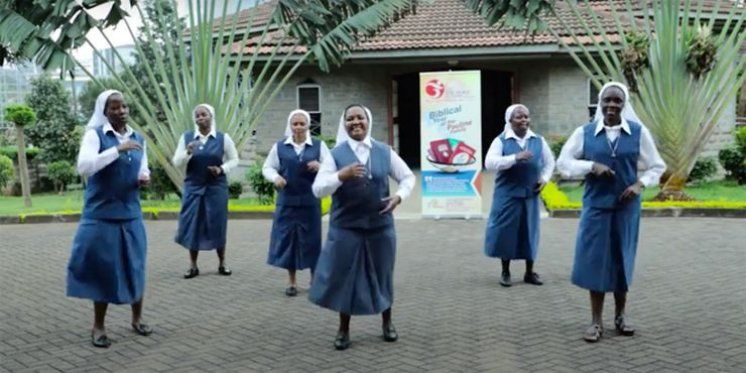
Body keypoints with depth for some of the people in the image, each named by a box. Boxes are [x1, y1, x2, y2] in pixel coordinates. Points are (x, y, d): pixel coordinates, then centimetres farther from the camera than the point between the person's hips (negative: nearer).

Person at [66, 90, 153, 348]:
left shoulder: (138, 138, 9)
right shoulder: (95, 135, -7)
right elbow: (83, 167, -21)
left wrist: (144, 178, -2)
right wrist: (118, 149, -25)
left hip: (131, 215, 4)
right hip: (101, 215, -4)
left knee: (135, 267, 8)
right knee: (103, 269, 3)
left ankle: (137, 319, 25)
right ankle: (98, 327, 16)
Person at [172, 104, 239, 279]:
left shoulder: (223, 138, 0)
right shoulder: (186, 137, 2)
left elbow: (234, 160, 6)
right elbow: (177, 162, 1)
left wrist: (222, 169, -12)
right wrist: (188, 152, -18)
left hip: (216, 187, -1)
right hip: (193, 187, 1)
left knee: (217, 225, 4)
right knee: (192, 225, 1)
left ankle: (222, 263, 18)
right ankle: (193, 266, 12)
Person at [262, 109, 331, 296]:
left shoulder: (319, 146, 6)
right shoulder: (280, 146, 7)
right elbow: (267, 167, 9)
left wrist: (320, 167, -20)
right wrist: (276, 177, -12)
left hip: (310, 201, -1)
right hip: (287, 201, 1)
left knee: (311, 239, 4)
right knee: (287, 239, 4)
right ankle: (292, 282, 17)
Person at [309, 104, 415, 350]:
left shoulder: (385, 152, 2)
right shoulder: (336, 154, -3)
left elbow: (408, 177, 12)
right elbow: (317, 189, -9)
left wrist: (399, 196, -8)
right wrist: (342, 175, -24)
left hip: (380, 225, 2)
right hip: (346, 227, -2)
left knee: (382, 274, 14)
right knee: (345, 276, 6)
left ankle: (387, 323, 35)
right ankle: (343, 330, 22)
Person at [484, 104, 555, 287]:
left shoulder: (538, 141, 7)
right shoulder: (501, 141, -4)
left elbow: (549, 162, 19)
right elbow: (489, 163, -17)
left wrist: (544, 179, 2)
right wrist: (515, 158, -26)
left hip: (530, 194, 3)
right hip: (507, 194, -3)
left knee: (529, 231, 8)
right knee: (506, 231, 1)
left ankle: (530, 272, 19)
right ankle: (505, 272, 15)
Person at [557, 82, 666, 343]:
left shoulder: (638, 132, 0)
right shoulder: (584, 133, -1)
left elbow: (657, 166, 6)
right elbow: (563, 163, 0)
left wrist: (640, 184, -12)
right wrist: (592, 166, -15)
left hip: (626, 207, 1)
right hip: (596, 206, -1)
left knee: (622, 260, 11)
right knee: (595, 261, 0)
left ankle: (620, 315, 28)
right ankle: (596, 321, 11)